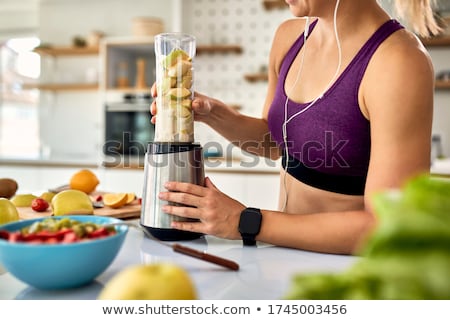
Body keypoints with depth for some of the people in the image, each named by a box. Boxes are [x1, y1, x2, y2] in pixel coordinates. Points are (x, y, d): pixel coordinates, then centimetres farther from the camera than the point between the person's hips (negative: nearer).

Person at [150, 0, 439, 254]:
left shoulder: (399, 64, -22)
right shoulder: (290, 35, -1)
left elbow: (388, 227, -24)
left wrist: (247, 223, -22)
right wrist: (211, 113, -4)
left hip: (348, 259, -5)